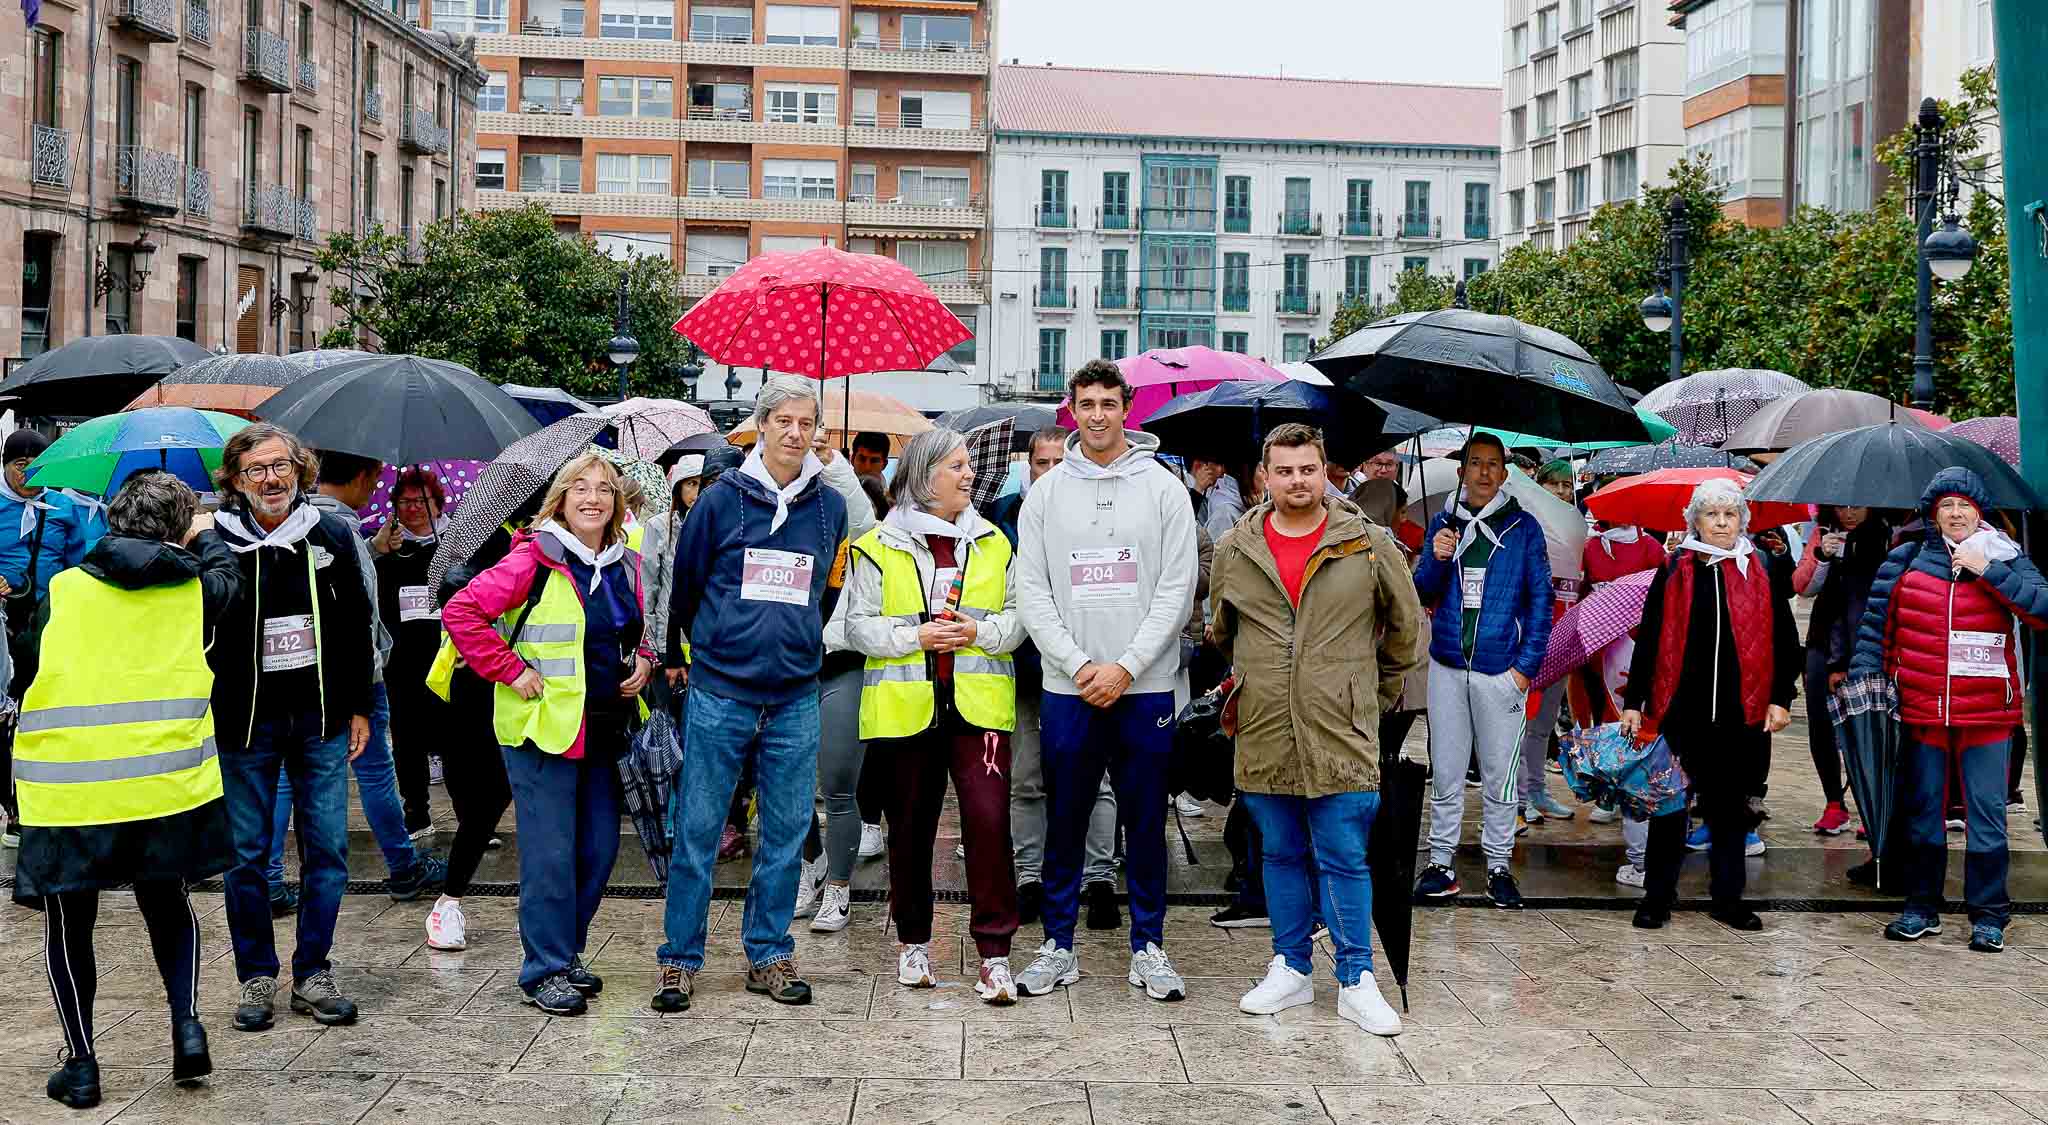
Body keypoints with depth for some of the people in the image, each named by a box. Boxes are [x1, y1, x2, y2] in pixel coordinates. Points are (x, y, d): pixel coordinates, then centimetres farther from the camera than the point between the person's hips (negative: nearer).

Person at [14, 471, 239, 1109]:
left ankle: (81, 1065, 17)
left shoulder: (62, 589, 4)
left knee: (69, 925, 13)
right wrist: (206, 537, 43)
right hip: (167, 780, 1)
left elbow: (24, 675, 13)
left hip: (67, 786, -1)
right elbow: (227, 578, 27)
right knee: (166, 905, 22)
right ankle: (186, 1023, 6)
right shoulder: (193, 587, 4)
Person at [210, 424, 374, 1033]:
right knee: (248, 852, 5)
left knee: (327, 849, 3)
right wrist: (204, 718, -4)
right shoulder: (216, 543, -3)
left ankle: (313, 975, 14)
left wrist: (359, 707, 8)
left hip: (320, 716, 2)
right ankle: (257, 977, 18)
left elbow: (356, 628, 10)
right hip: (244, 720, -2)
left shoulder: (332, 535, 4)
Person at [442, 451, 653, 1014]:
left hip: (604, 728, 7)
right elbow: (461, 612, -14)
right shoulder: (535, 560, -11)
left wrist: (643, 660, 7)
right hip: (543, 727, -7)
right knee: (551, 852, -3)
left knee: (600, 847, 10)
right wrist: (511, 671, -15)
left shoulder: (625, 563, 10)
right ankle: (545, 971, 9)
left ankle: (565, 952, 27)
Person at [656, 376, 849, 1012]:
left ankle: (769, 956, 19)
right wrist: (679, 657, 14)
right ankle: (680, 959, 13)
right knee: (697, 829, 1)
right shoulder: (721, 500, -2)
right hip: (719, 691, -2)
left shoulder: (831, 507, 6)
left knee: (786, 833, 7)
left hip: (796, 696, 3)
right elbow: (683, 584, 8)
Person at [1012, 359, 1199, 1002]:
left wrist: (1127, 667, -11)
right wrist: (1080, 666, -10)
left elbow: (1176, 591, -3)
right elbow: (1031, 593, 1)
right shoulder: (1045, 493, 6)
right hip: (1066, 687, 1)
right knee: (1065, 822, 7)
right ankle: (1058, 947, 18)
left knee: (1145, 822, 6)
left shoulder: (1164, 488, 3)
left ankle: (1148, 946, 18)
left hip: (1145, 686, -1)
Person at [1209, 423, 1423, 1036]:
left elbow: (1406, 630, 10)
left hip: (1342, 736, -2)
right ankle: (1291, 969, 25)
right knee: (1281, 856, 13)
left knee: (1344, 861, 2)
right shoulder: (1234, 550, 5)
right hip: (1263, 738, 3)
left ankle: (1357, 982, 13)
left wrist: (1373, 694, 14)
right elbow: (1221, 634, 21)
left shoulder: (1370, 546, -2)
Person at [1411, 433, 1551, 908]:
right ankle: (1441, 863, 15)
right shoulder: (1443, 524, 8)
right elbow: (1424, 593, 9)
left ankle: (1499, 867, 15)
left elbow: (1541, 599, 0)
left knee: (1499, 775, 5)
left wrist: (1527, 665, -7)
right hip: (1447, 666, 2)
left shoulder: (1523, 527, 0)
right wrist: (1437, 560, -12)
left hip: (1501, 669, -2)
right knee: (1445, 771, 7)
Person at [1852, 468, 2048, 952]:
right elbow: (1876, 622, 7)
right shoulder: (1907, 560, 5)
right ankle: (1922, 908, 22)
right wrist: (1864, 676, -3)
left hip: (1987, 713, -1)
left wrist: (1988, 570, -15)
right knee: (1921, 811, 10)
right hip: (1922, 710, 1)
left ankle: (1988, 915, 13)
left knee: (1987, 813, 2)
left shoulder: (2005, 561, 4)